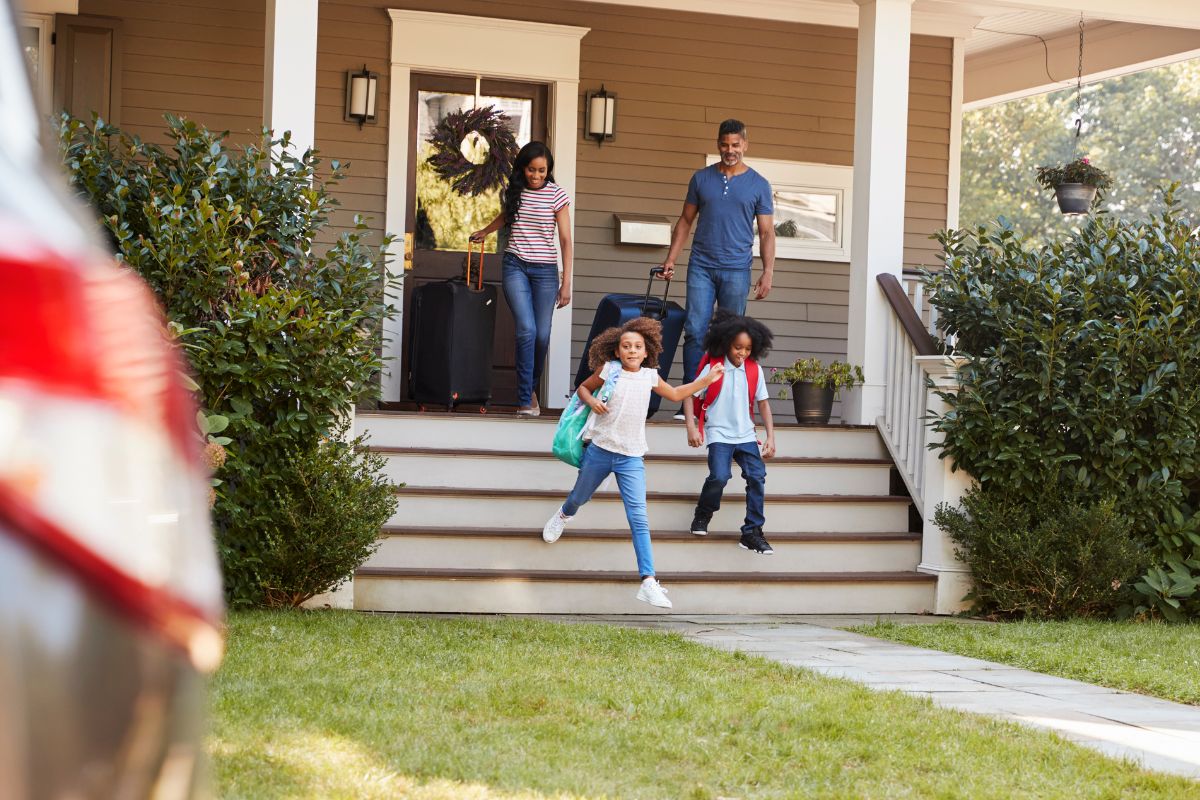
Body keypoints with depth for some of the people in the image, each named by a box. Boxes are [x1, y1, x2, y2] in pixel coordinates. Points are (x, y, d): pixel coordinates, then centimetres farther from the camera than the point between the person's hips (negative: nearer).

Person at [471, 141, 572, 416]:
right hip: (515, 266, 1)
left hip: (544, 269, -1)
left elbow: (566, 240, -3)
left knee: (542, 335, -1)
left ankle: (530, 388, 25)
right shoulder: (514, 190, 5)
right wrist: (485, 231, 46)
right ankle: (525, 400, -13)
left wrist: (566, 283, -7)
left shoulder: (556, 194, -4)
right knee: (527, 330, -15)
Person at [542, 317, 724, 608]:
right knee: (579, 498, 22)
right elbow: (584, 387, 11)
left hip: (631, 458, 0)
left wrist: (707, 379, 13)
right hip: (600, 451, 0)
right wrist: (591, 401, -11)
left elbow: (676, 395, 20)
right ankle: (563, 516, 61)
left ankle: (648, 582, -15)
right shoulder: (609, 370, -3)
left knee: (639, 519, -10)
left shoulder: (649, 376, 3)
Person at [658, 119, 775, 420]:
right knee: (696, 331, -7)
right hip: (701, 267, 1)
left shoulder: (758, 185, 5)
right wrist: (670, 259, 6)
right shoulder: (701, 178, 9)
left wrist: (767, 272, -5)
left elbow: (766, 233, 5)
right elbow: (686, 221, 14)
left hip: (736, 270, -1)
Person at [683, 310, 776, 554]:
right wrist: (691, 427, -15)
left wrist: (770, 436, 1)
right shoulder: (713, 368, -6)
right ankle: (703, 515, 8)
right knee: (720, 476, -22)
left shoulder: (755, 370, 3)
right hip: (719, 434, -4)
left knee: (757, 476, -9)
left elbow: (763, 403, 8)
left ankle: (752, 533, 1)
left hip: (746, 435, 4)